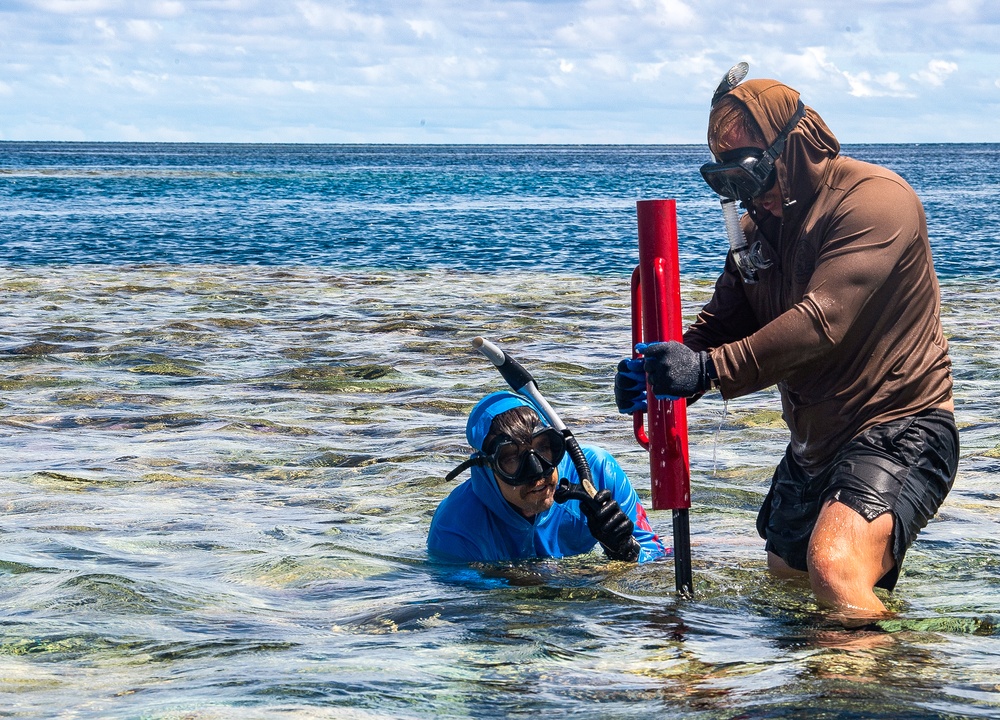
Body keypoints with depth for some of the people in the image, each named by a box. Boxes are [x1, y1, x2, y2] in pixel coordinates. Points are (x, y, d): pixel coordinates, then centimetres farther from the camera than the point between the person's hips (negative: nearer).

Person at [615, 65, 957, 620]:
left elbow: (821, 320, -31)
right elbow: (723, 319, 5)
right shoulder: (761, 224, 9)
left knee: (834, 570, -32)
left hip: (897, 428, -10)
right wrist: (658, 371, -17)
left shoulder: (875, 199, -20)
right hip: (813, 443, 10)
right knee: (786, 575, 24)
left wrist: (710, 369, -38)